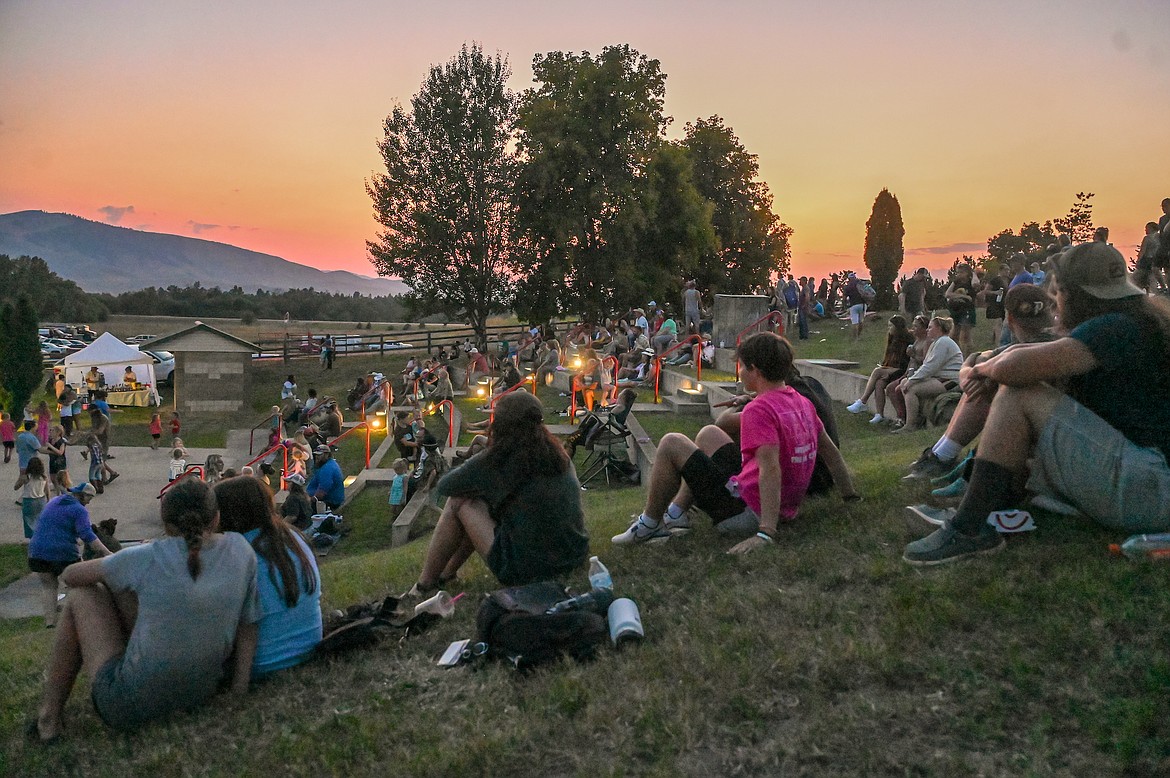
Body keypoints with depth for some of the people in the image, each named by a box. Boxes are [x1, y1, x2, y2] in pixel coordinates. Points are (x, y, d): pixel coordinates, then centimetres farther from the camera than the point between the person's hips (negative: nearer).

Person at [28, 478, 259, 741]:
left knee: (81, 596, 17)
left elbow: (70, 576, 3)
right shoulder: (239, 549, -6)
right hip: (199, 693, 4)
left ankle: (49, 715, 23)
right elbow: (248, 622, -3)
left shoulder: (147, 558, -13)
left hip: (128, 706, -4)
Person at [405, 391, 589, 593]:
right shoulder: (557, 451, 5)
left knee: (459, 502, 6)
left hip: (528, 568, -7)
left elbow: (444, 487, 0)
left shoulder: (500, 457, -12)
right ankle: (446, 574, 31)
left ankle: (424, 585, 17)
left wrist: (471, 483, 21)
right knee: (487, 501, 21)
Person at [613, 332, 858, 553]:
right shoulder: (802, 403, 5)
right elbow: (830, 450, 13)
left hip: (745, 513, -9)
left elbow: (770, 468, -32)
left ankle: (649, 525, 9)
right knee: (708, 433, 23)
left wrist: (765, 534, -36)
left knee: (671, 443, -3)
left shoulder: (759, 410, -22)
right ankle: (675, 515, 25)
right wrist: (851, 496, 24)